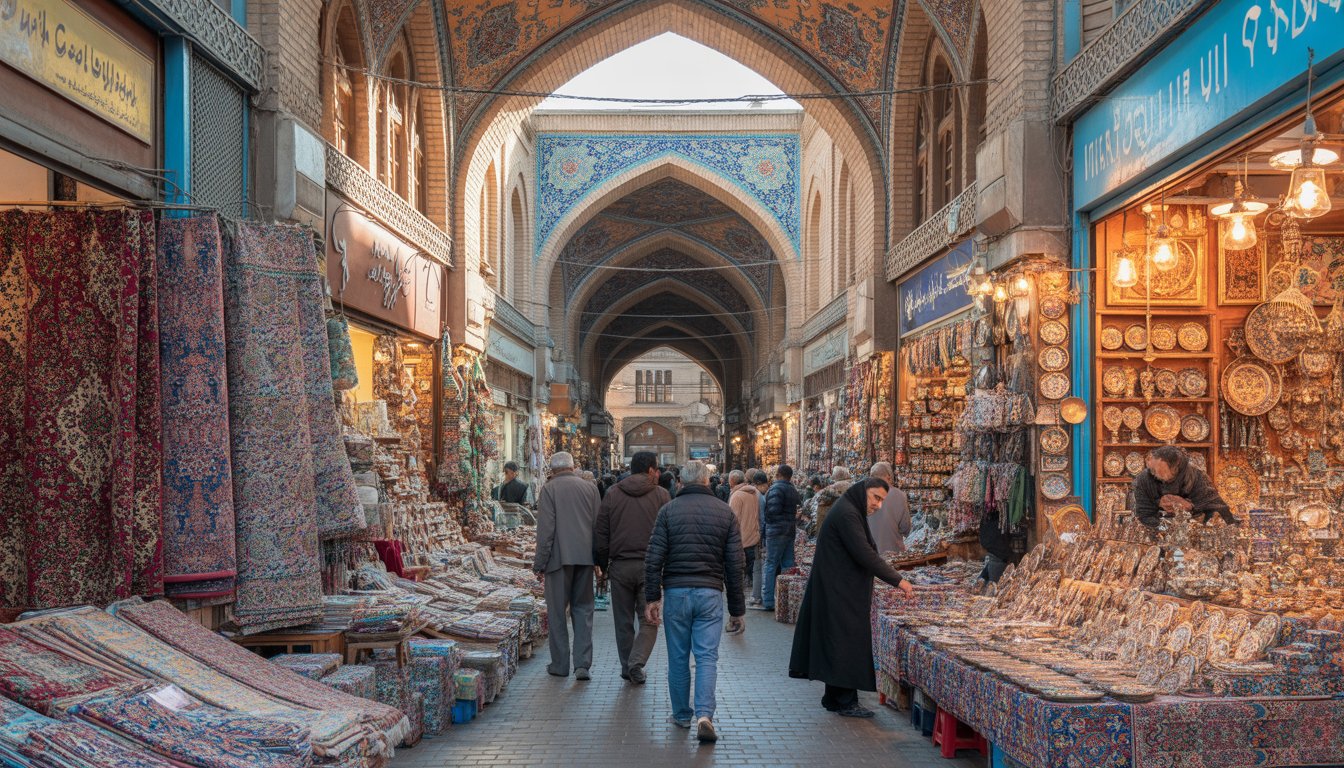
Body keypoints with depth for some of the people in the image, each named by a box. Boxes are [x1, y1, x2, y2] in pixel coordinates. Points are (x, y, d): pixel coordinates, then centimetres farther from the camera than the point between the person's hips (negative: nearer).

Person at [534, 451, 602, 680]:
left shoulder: (549, 489, -2)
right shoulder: (590, 487, 9)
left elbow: (545, 529, -8)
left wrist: (539, 564, -3)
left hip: (559, 557, -3)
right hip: (585, 556, 3)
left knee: (557, 611, 7)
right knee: (582, 609, 9)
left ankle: (560, 664, 12)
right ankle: (583, 663, -1)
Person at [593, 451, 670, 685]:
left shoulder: (613, 494, 4)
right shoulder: (661, 495, -2)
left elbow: (600, 534, 5)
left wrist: (603, 565, 13)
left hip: (620, 565, 2)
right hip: (650, 566, -2)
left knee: (623, 621, 13)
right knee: (649, 619, 6)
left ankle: (627, 667, 18)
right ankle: (636, 662, -10)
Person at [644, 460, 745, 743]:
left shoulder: (669, 510, 1)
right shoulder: (725, 512, 4)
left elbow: (654, 558, -5)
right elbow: (735, 564, 5)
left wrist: (652, 597, -2)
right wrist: (737, 609, 9)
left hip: (676, 592, 0)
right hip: (710, 593, 0)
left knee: (678, 658, 11)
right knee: (707, 657, 1)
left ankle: (682, 715, 21)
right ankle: (704, 715, -15)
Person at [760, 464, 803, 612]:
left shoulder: (776, 489, -12)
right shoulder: (794, 491, 16)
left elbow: (772, 510, -19)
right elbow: (799, 509, 14)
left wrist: (766, 522, -3)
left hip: (776, 531, -8)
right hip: (791, 531, 8)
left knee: (770, 565, -4)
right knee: (788, 565, 11)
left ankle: (768, 601, -6)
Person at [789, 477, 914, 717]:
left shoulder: (850, 512, 17)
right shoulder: (846, 514, -17)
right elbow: (864, 554, -24)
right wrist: (897, 580, -22)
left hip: (840, 592, 11)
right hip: (840, 594, -11)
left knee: (838, 646, 13)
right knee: (846, 644, -6)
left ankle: (834, 698, 19)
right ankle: (846, 702, -1)